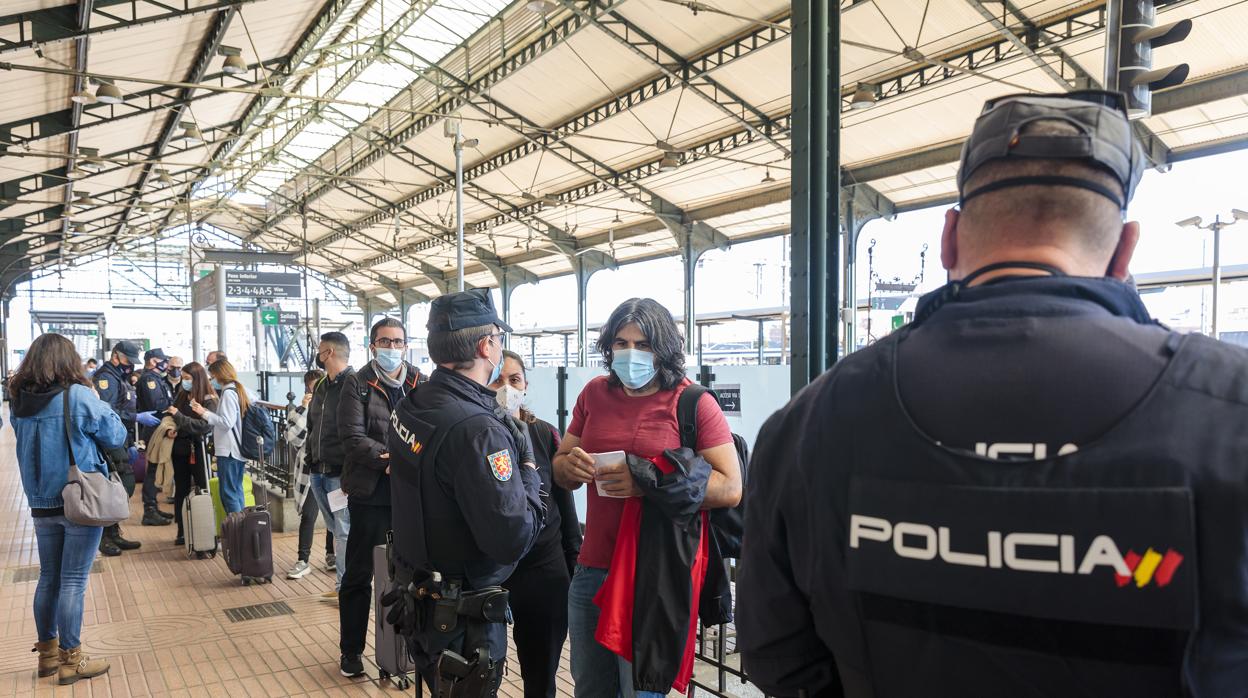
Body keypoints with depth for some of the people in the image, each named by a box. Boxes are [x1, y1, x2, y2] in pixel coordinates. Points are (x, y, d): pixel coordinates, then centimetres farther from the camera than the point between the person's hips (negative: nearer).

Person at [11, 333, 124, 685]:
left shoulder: (20, 402, 2)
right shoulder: (77, 396, -15)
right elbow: (116, 436, -8)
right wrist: (98, 405, 6)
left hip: (42, 503, 6)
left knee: (49, 578, 16)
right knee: (73, 582, 1)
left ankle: (48, 652, 27)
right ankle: (70, 660, 9)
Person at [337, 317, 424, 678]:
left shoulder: (420, 384, 8)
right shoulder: (357, 384, 0)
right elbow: (352, 436, -10)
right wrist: (387, 460, -21)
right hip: (370, 491, -2)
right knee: (359, 574, 8)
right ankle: (351, 648, 22)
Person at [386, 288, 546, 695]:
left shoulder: (409, 407, 1)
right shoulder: (477, 428, -28)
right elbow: (513, 539, -29)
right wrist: (529, 471, -12)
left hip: (415, 598, 8)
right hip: (462, 617, -8)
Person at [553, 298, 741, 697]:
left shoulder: (694, 404, -7)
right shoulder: (594, 394, 7)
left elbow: (731, 488, -13)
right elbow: (561, 469, 16)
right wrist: (570, 465, -9)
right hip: (591, 570, 5)